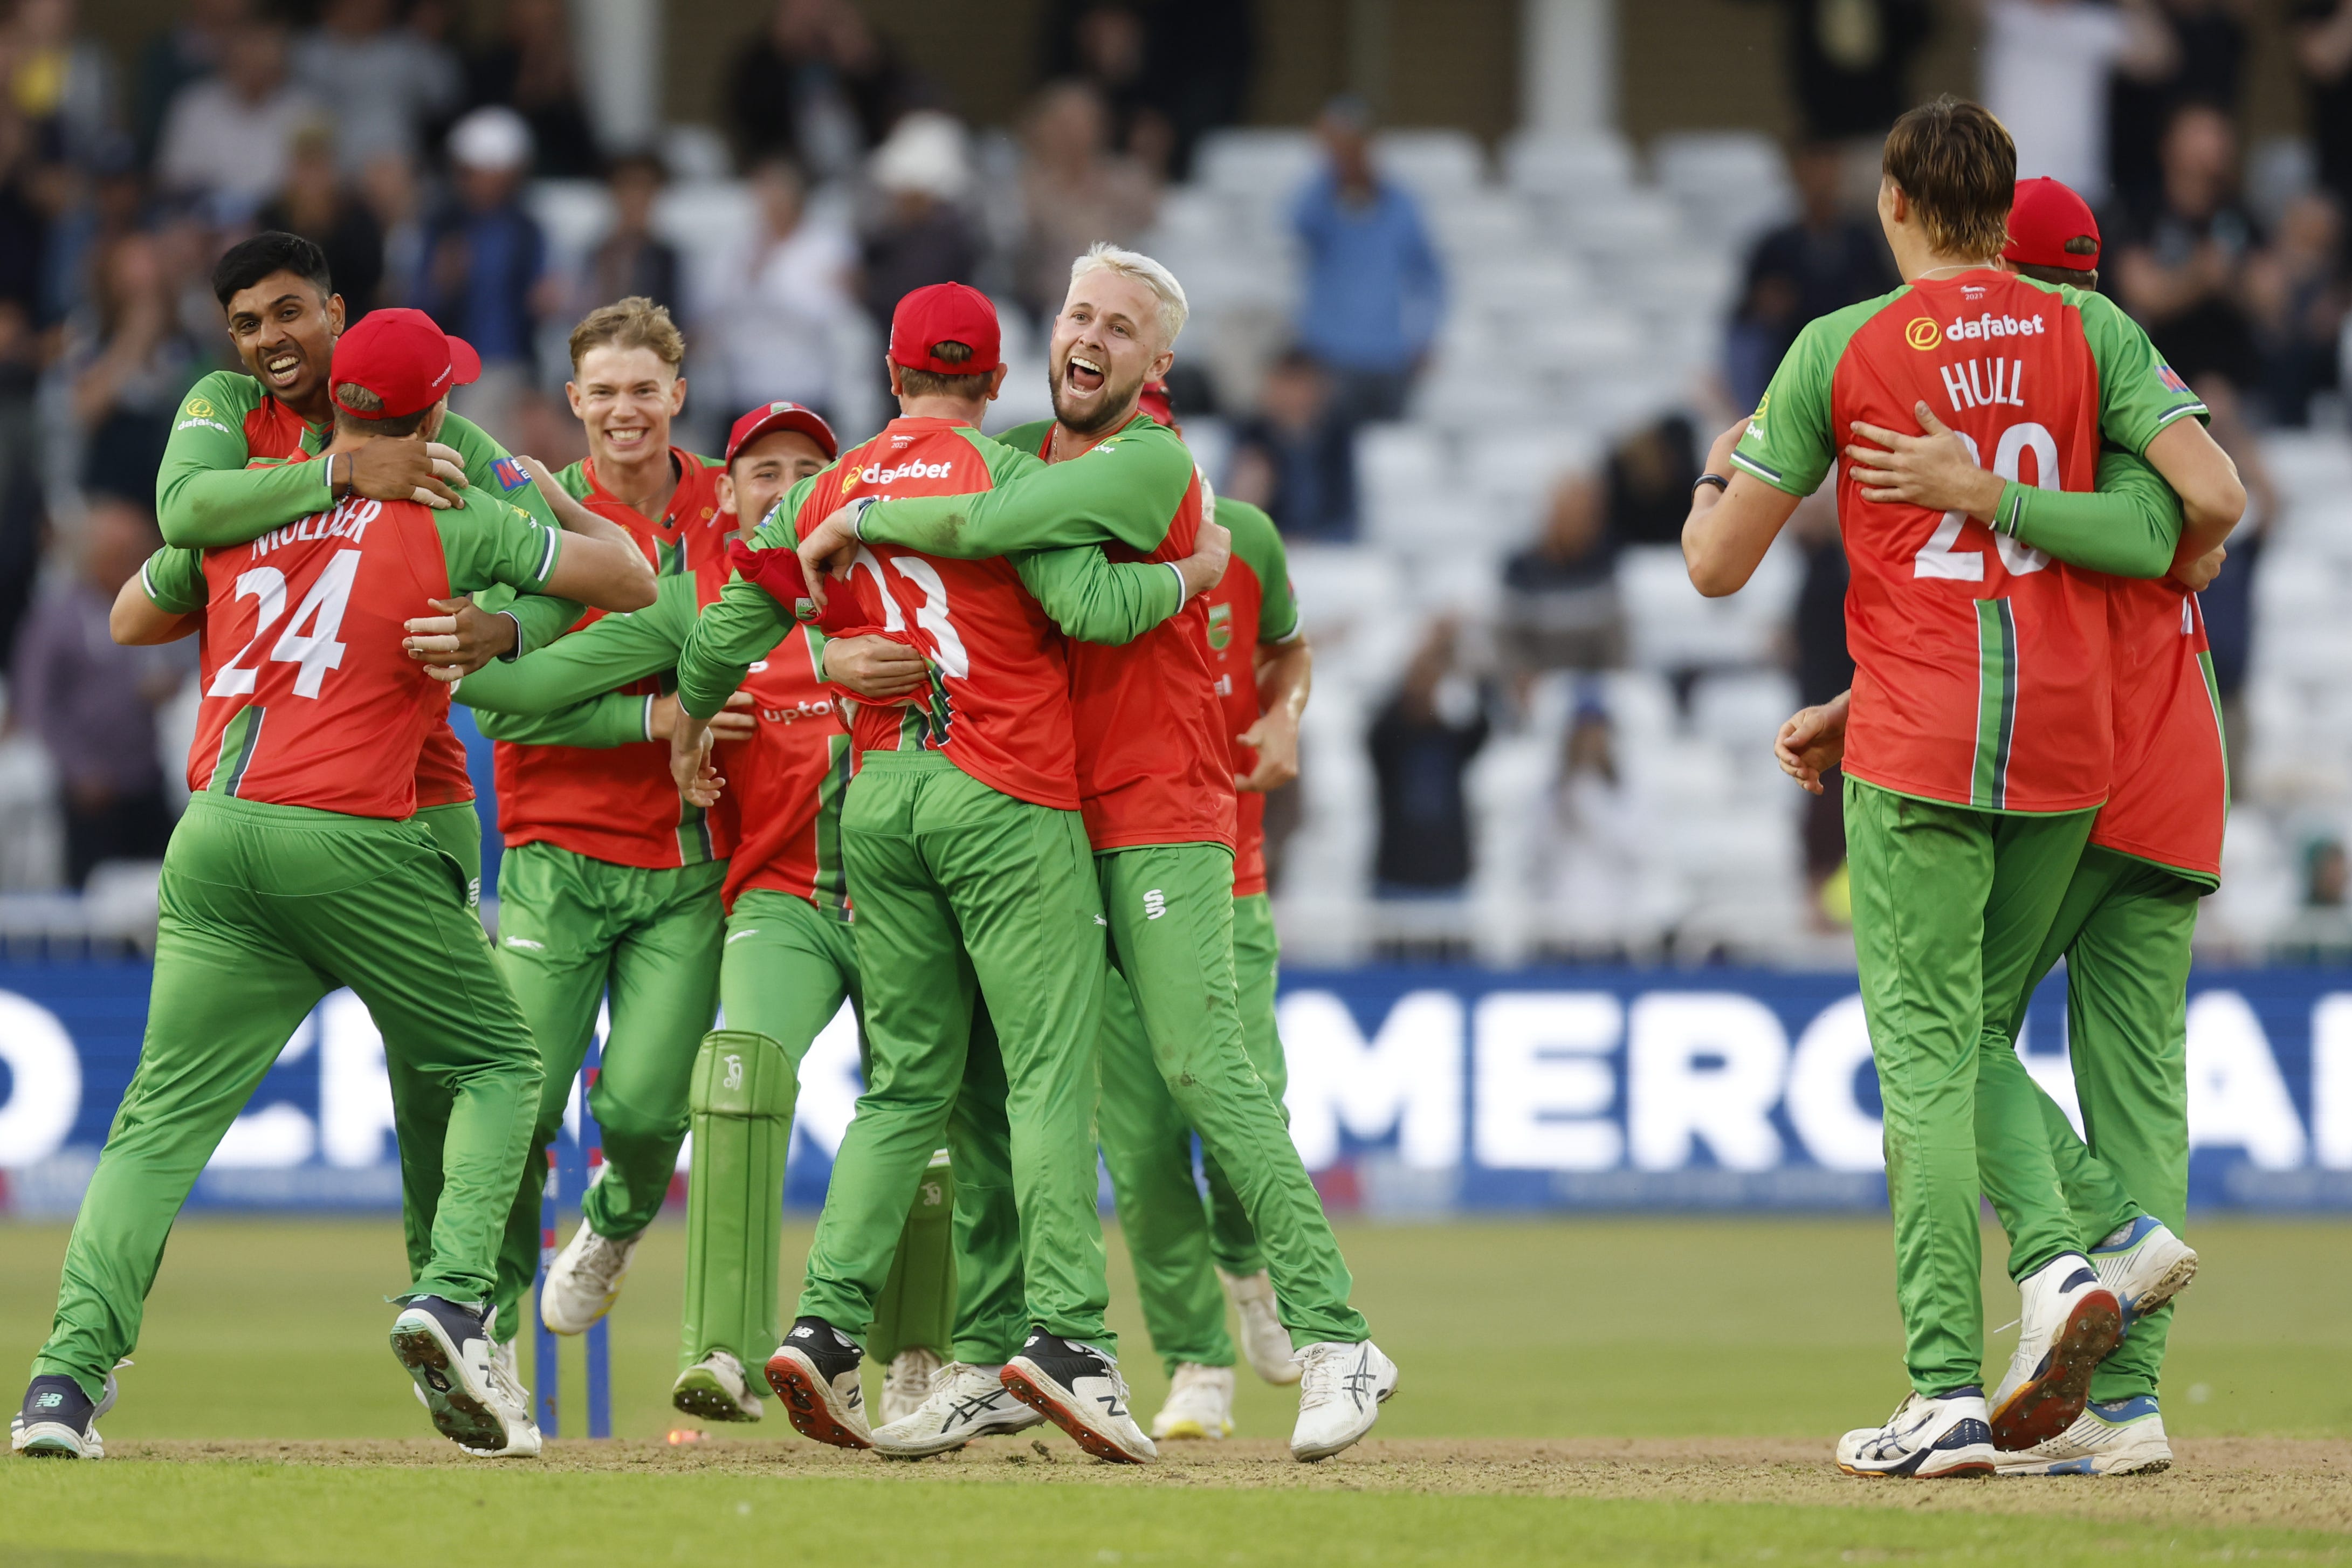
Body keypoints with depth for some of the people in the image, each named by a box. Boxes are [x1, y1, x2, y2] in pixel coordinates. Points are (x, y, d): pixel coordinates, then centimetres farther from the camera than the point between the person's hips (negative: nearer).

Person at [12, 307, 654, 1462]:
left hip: (213, 839, 3)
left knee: (164, 1116, 3)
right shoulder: (446, 521, 2)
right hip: (349, 838, -3)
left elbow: (131, 616, 30)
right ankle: (452, 1292, -8)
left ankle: (69, 1372, -12)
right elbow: (618, 575, 8)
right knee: (494, 1064, 14)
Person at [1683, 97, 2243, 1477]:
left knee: (1927, 1060, -3)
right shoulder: (2088, 331, 5)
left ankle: (1948, 1395, -9)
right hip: (2070, 737, 3)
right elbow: (2216, 498, -5)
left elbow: (1718, 566, 1)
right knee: (1977, 1035, 18)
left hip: (1917, 742, -3)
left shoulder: (1840, 350, -1)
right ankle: (2058, 1264, -7)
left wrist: (1721, 473, 23)